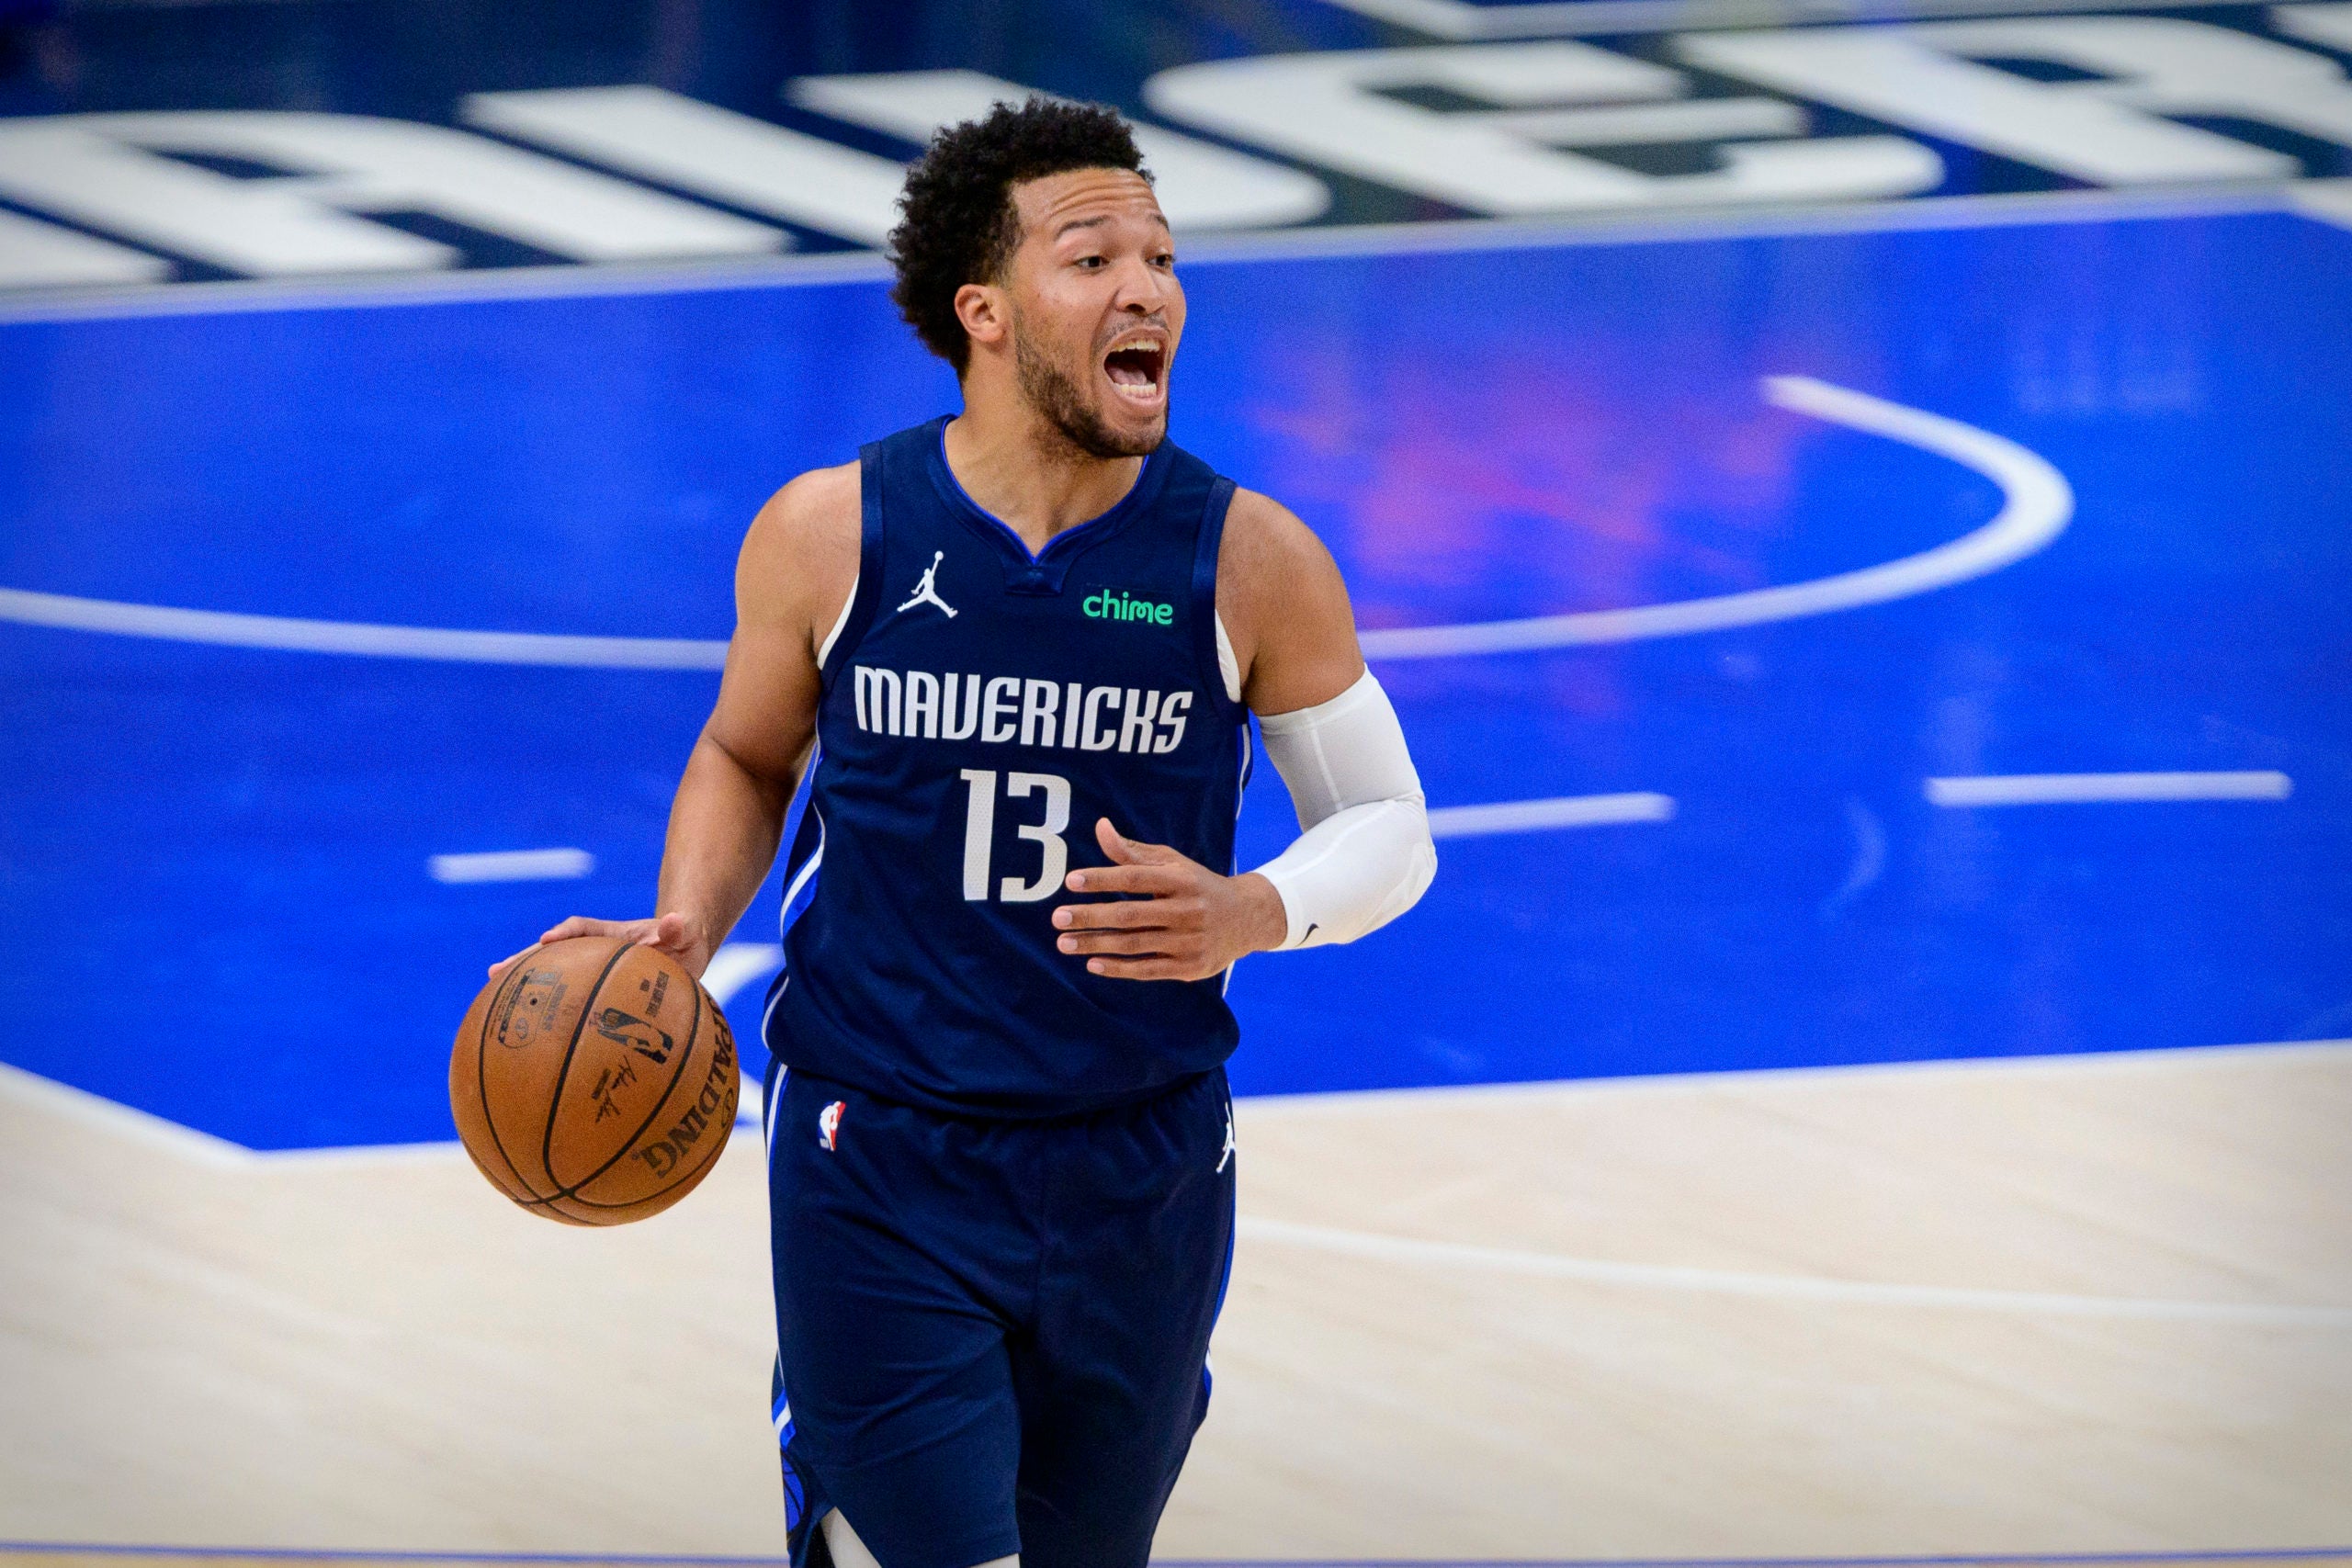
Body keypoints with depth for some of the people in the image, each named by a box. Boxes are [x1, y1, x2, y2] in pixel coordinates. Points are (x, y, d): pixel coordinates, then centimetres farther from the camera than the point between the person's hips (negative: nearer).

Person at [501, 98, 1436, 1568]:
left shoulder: (1249, 561, -6)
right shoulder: (831, 535, -6)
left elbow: (1388, 826, 3)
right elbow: (747, 755, 13)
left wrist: (1251, 915, -18)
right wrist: (686, 930, -6)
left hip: (1140, 1174, 2)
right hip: (880, 1171, -2)